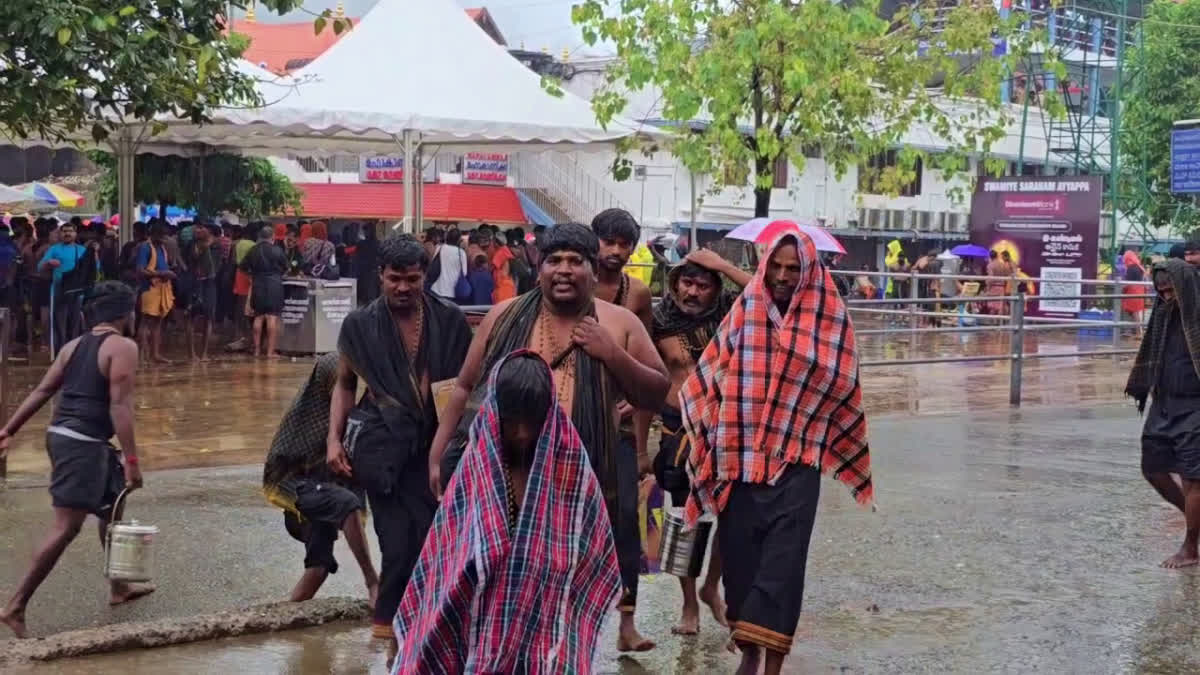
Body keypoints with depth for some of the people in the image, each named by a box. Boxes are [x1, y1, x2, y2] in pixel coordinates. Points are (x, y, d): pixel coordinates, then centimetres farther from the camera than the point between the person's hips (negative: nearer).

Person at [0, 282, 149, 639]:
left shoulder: (74, 345, 14)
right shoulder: (123, 347, -9)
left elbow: (41, 391, 13)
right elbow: (120, 405, -17)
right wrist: (130, 458, -18)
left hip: (60, 434, 9)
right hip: (83, 442, -9)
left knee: (111, 508, 24)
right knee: (66, 527, -8)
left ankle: (118, 587, 37)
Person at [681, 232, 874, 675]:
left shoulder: (829, 319, -1)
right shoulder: (744, 313, 2)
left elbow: (840, 390, 7)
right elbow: (710, 375, 8)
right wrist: (696, 424, 6)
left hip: (795, 464, -2)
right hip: (740, 460, 2)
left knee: (781, 566, -6)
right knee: (741, 558, 8)